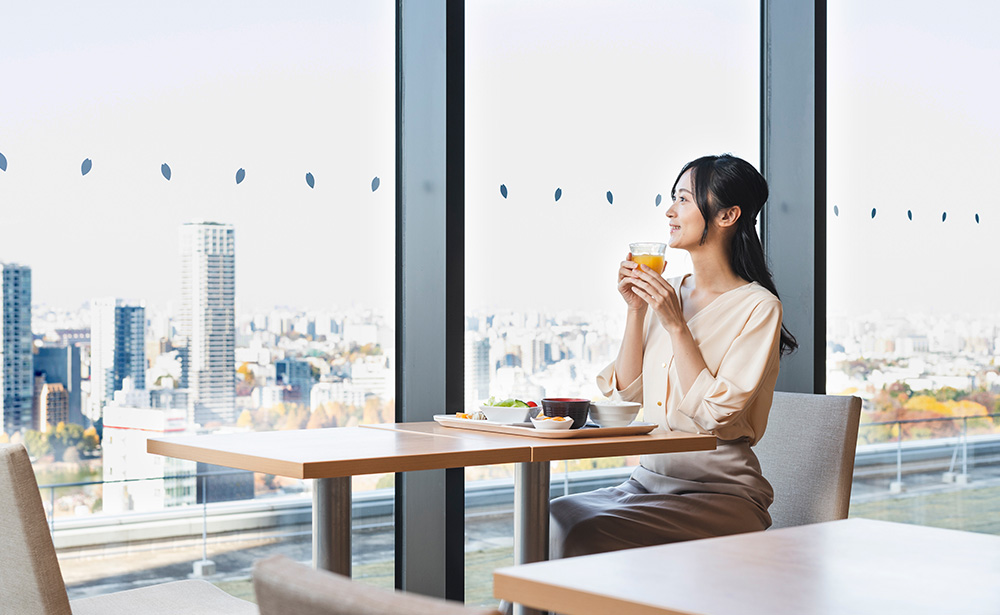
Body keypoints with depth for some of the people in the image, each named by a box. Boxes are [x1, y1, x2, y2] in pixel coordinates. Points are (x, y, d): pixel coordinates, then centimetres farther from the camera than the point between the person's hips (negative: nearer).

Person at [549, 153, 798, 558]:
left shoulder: (758, 306, -9)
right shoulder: (669, 291, 11)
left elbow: (715, 413, -16)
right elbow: (627, 392, 9)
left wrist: (676, 325, -16)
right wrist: (635, 310, 0)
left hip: (722, 492, -6)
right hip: (649, 478, 6)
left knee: (588, 536, -27)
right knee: (550, 519, -20)